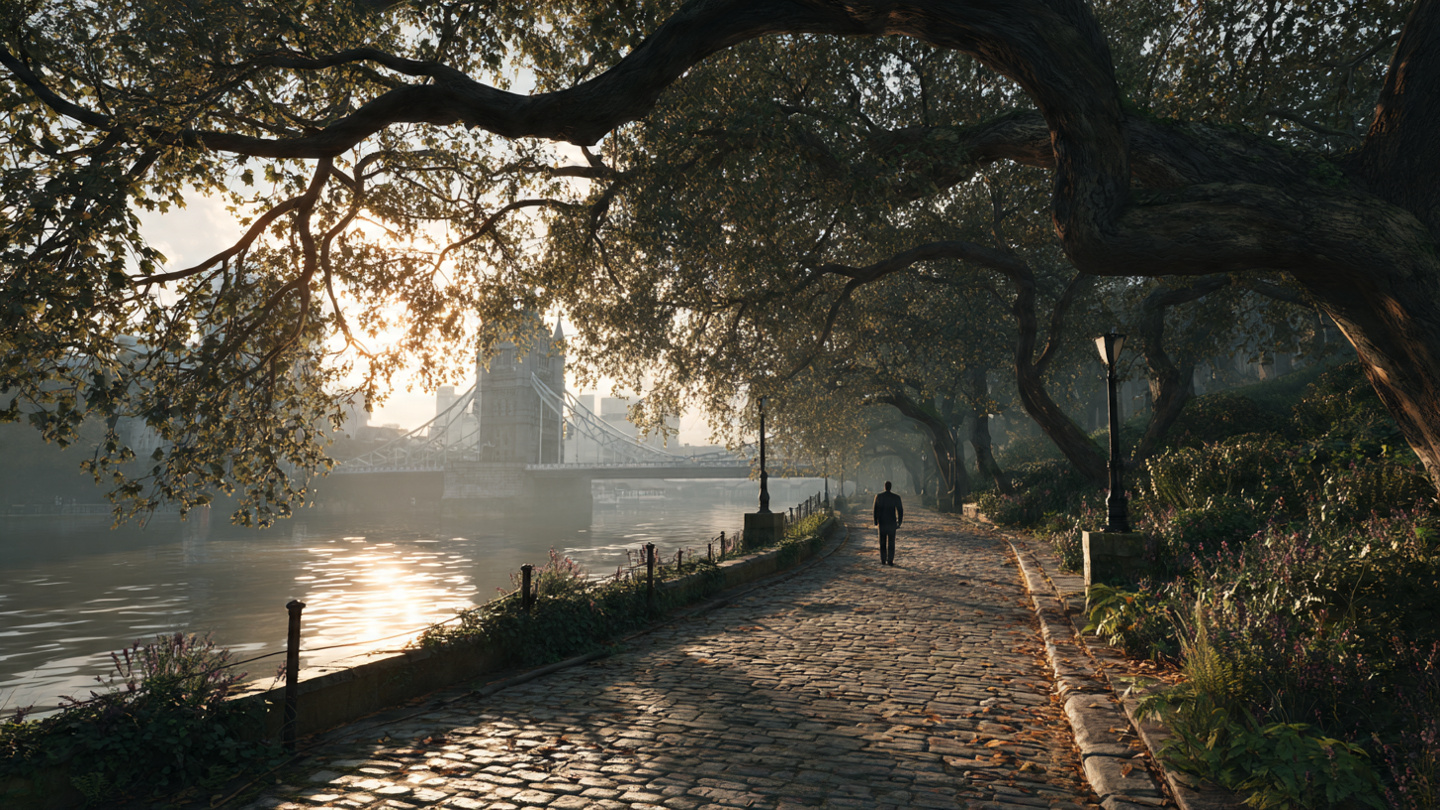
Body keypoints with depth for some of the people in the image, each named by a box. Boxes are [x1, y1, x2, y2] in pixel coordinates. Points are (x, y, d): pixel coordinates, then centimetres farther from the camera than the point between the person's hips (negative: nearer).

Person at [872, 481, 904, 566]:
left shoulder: (878, 496, -4)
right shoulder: (896, 497, -6)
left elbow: (875, 510, 0)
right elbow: (900, 510, -4)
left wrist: (875, 522, 10)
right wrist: (899, 522, 6)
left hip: (882, 522, 1)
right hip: (892, 522, -1)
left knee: (882, 542, 10)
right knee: (891, 542, 5)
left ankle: (883, 560, 10)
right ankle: (890, 561, 2)